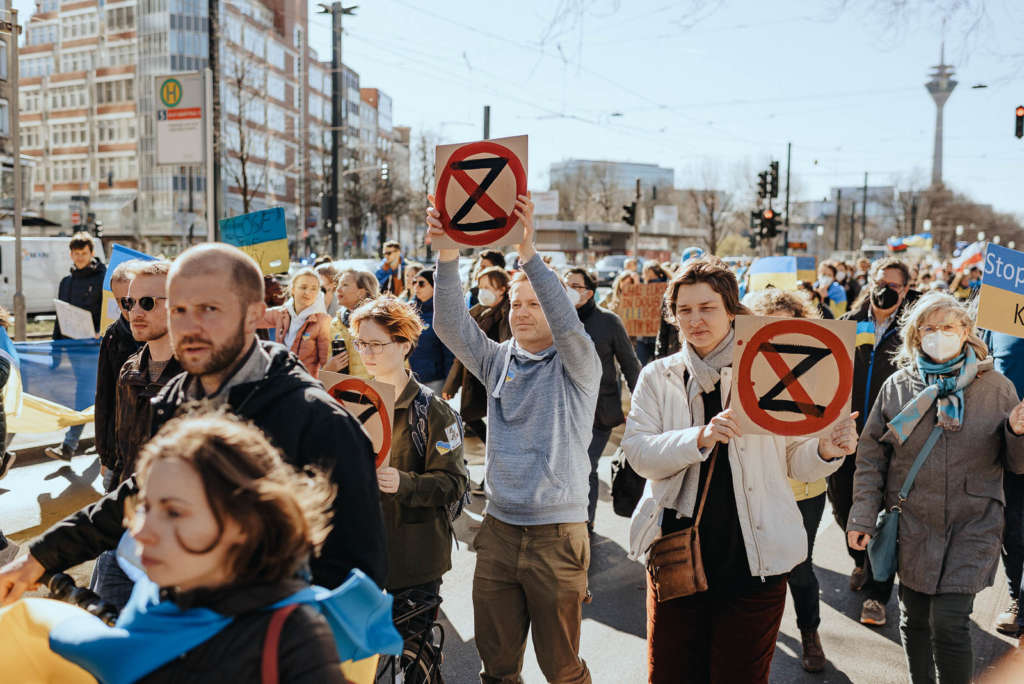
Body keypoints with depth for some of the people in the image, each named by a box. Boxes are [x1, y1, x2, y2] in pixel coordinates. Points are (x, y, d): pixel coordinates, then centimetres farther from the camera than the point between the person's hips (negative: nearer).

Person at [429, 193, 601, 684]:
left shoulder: (576, 366, -5)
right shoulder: (498, 360, 6)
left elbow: (568, 325, -25)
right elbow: (451, 325, -8)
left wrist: (528, 251, -34)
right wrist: (448, 253, -23)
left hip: (557, 535, -3)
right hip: (499, 529, 4)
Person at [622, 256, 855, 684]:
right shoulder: (658, 376, 4)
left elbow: (795, 461, 4)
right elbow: (637, 451, -8)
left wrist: (826, 450, -17)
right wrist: (700, 438, -23)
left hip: (753, 558, -1)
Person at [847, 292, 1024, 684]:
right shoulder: (898, 386, 2)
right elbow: (871, 456, 4)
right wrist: (863, 517, -2)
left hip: (973, 523, -1)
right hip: (912, 523, 2)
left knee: (949, 622, -8)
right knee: (914, 619, 12)